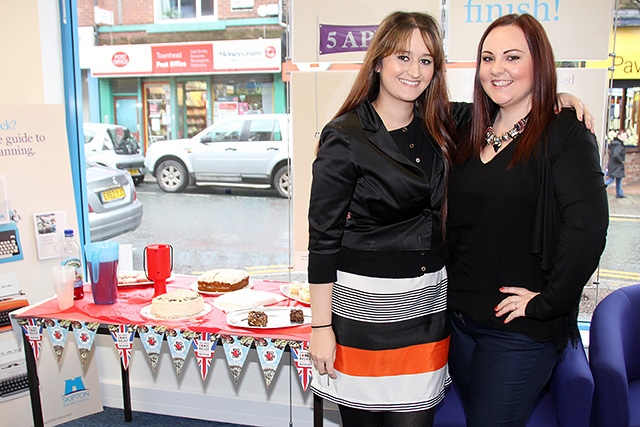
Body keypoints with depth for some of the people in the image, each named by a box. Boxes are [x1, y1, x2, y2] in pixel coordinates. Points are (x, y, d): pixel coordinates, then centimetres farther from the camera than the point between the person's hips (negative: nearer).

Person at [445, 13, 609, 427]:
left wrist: (549, 301, -18)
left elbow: (588, 224, -23)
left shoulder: (565, 134, -10)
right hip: (460, 317, 6)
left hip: (519, 330, -6)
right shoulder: (474, 136, 9)